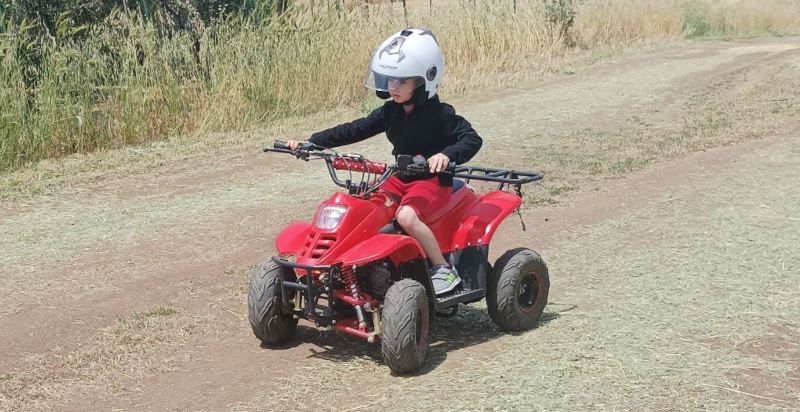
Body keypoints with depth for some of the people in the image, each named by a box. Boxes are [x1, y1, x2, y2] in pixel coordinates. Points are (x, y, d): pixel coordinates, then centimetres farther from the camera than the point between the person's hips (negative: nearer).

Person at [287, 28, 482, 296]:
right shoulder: (391, 112, 5)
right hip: (401, 178, 7)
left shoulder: (439, 114, -13)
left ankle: (444, 270, -20)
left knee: (406, 215, -34)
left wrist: (447, 154, -40)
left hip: (433, 180, -7)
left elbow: (472, 138, -18)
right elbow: (355, 130, 6)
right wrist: (310, 142, -1)